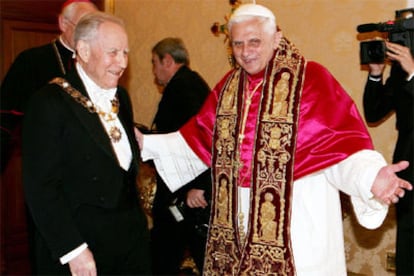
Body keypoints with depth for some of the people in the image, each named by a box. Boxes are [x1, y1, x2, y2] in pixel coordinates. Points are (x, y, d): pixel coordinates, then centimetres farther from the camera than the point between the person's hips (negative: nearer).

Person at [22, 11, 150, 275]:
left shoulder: (120, 97, 9)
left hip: (132, 237, 7)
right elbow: (41, 186, -16)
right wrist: (73, 250, -17)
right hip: (79, 247, -6)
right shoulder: (50, 102, -13)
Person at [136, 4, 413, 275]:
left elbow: (342, 143, -19)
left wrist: (371, 178, -37)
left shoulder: (310, 79, -12)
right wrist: (146, 143, 13)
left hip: (294, 224, -5)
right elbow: (199, 139, 14)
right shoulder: (230, 85, 7)